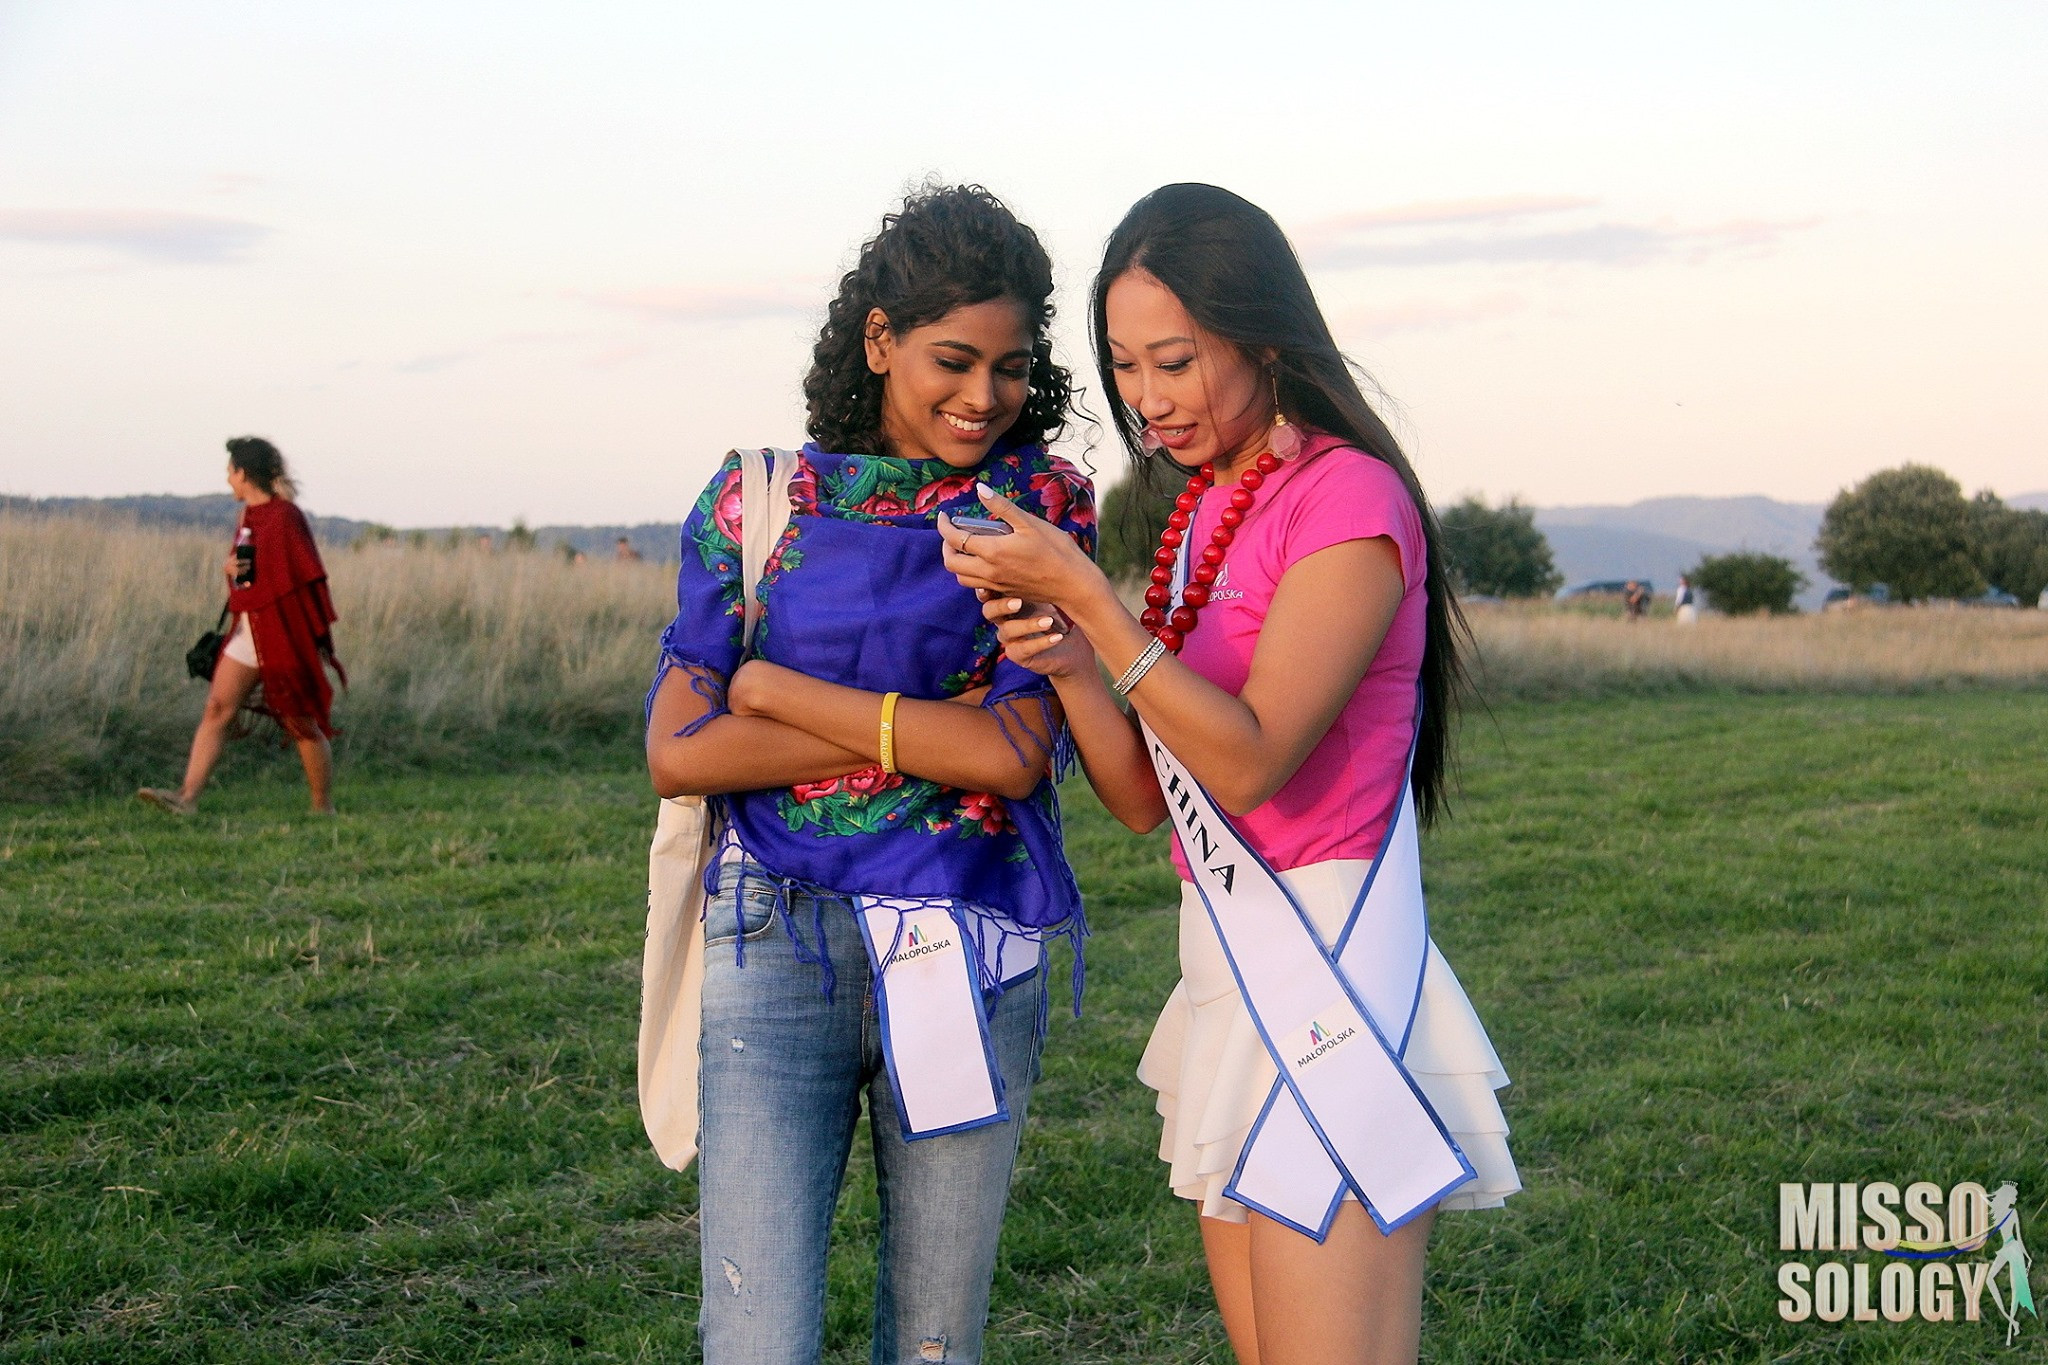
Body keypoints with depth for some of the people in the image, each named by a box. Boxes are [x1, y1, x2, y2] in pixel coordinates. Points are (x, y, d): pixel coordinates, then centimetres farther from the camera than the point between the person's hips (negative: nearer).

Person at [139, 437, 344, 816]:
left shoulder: (284, 516, -13)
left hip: (286, 634, -8)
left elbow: (309, 577, -14)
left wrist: (319, 637, -15)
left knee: (302, 722, 2)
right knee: (217, 709, -3)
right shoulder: (247, 516, 12)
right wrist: (231, 568, -1)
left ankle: (324, 807, 14)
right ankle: (187, 796, -8)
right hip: (248, 631, 8)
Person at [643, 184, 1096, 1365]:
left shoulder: (1043, 507, 2)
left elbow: (1013, 756, -10)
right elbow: (677, 754, -6)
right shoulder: (759, 501, 3)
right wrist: (921, 729, -11)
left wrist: (772, 688, -7)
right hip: (779, 946, 0)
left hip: (967, 956, 1)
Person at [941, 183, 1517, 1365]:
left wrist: (1083, 591, -21)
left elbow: (1247, 759, -20)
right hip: (1229, 988, 8)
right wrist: (1066, 662, -7)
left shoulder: (1349, 496, -11)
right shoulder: (1202, 513, 13)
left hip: (1331, 987, -8)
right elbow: (1144, 797, 11)